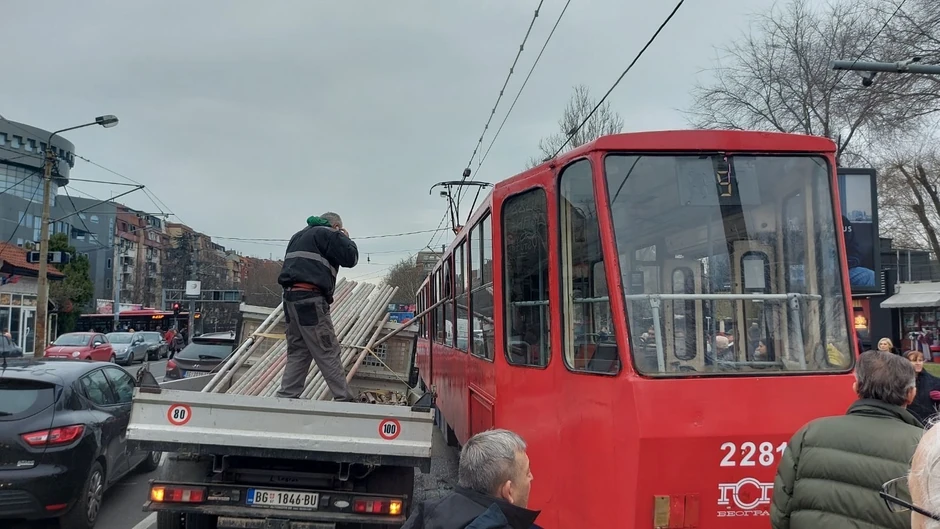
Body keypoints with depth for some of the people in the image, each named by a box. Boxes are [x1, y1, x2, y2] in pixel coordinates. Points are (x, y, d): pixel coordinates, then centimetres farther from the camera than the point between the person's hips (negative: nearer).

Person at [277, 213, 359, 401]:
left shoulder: (299, 235, 26)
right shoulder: (327, 234, 0)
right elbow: (351, 258, -3)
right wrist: (345, 238, 13)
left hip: (291, 297, 8)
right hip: (310, 298, -8)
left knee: (297, 353, 11)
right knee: (328, 353, -6)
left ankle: (286, 397, 6)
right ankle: (343, 398, -3)